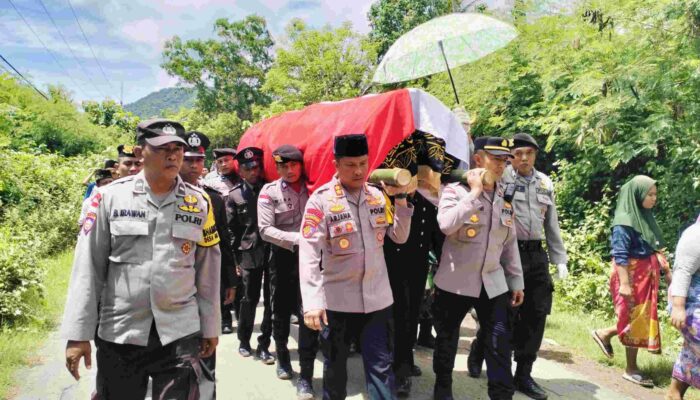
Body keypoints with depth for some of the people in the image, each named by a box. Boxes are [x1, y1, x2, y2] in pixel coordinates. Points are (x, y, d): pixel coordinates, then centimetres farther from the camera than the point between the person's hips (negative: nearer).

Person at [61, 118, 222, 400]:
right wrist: (78, 333, -5)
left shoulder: (199, 203, 1)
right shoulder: (110, 197, -4)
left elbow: (208, 272, 5)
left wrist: (210, 327, 7)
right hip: (118, 333, 0)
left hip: (180, 334, 0)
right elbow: (87, 268, -2)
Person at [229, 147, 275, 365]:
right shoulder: (234, 195, 5)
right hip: (249, 254, -1)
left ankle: (264, 345, 16)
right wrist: (235, 257, 2)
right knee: (250, 299, 9)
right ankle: (244, 341, 29)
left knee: (271, 300, 4)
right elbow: (232, 229, 5)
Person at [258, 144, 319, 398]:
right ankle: (282, 357, 40)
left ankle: (306, 376, 6)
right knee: (281, 311, 16)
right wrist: (297, 239, -21)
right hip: (282, 258, 0)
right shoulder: (269, 192, -3)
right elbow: (265, 230, -11)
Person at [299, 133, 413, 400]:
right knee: (335, 365, 17)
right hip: (337, 300, -2)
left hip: (377, 298, 3)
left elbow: (400, 237, 7)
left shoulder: (378, 196, 4)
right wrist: (312, 302, -27)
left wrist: (400, 197, -4)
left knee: (381, 366, 6)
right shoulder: (321, 200, -12)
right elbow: (308, 253, -18)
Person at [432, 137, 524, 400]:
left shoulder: (505, 197, 7)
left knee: (500, 344, 3)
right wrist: (474, 193, -22)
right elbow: (446, 225, -28)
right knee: (447, 339, 13)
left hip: (493, 283, 4)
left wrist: (516, 281, 10)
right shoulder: (455, 191, -9)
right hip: (455, 282, -3)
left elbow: (510, 243, 12)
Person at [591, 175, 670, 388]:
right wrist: (624, 283, -23)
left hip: (647, 275, 8)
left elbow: (656, 248, 16)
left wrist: (666, 269, 15)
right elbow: (620, 255, -20)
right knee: (635, 318, 0)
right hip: (632, 275, -8)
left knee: (641, 319, 12)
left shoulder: (646, 217, 9)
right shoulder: (624, 222, -16)